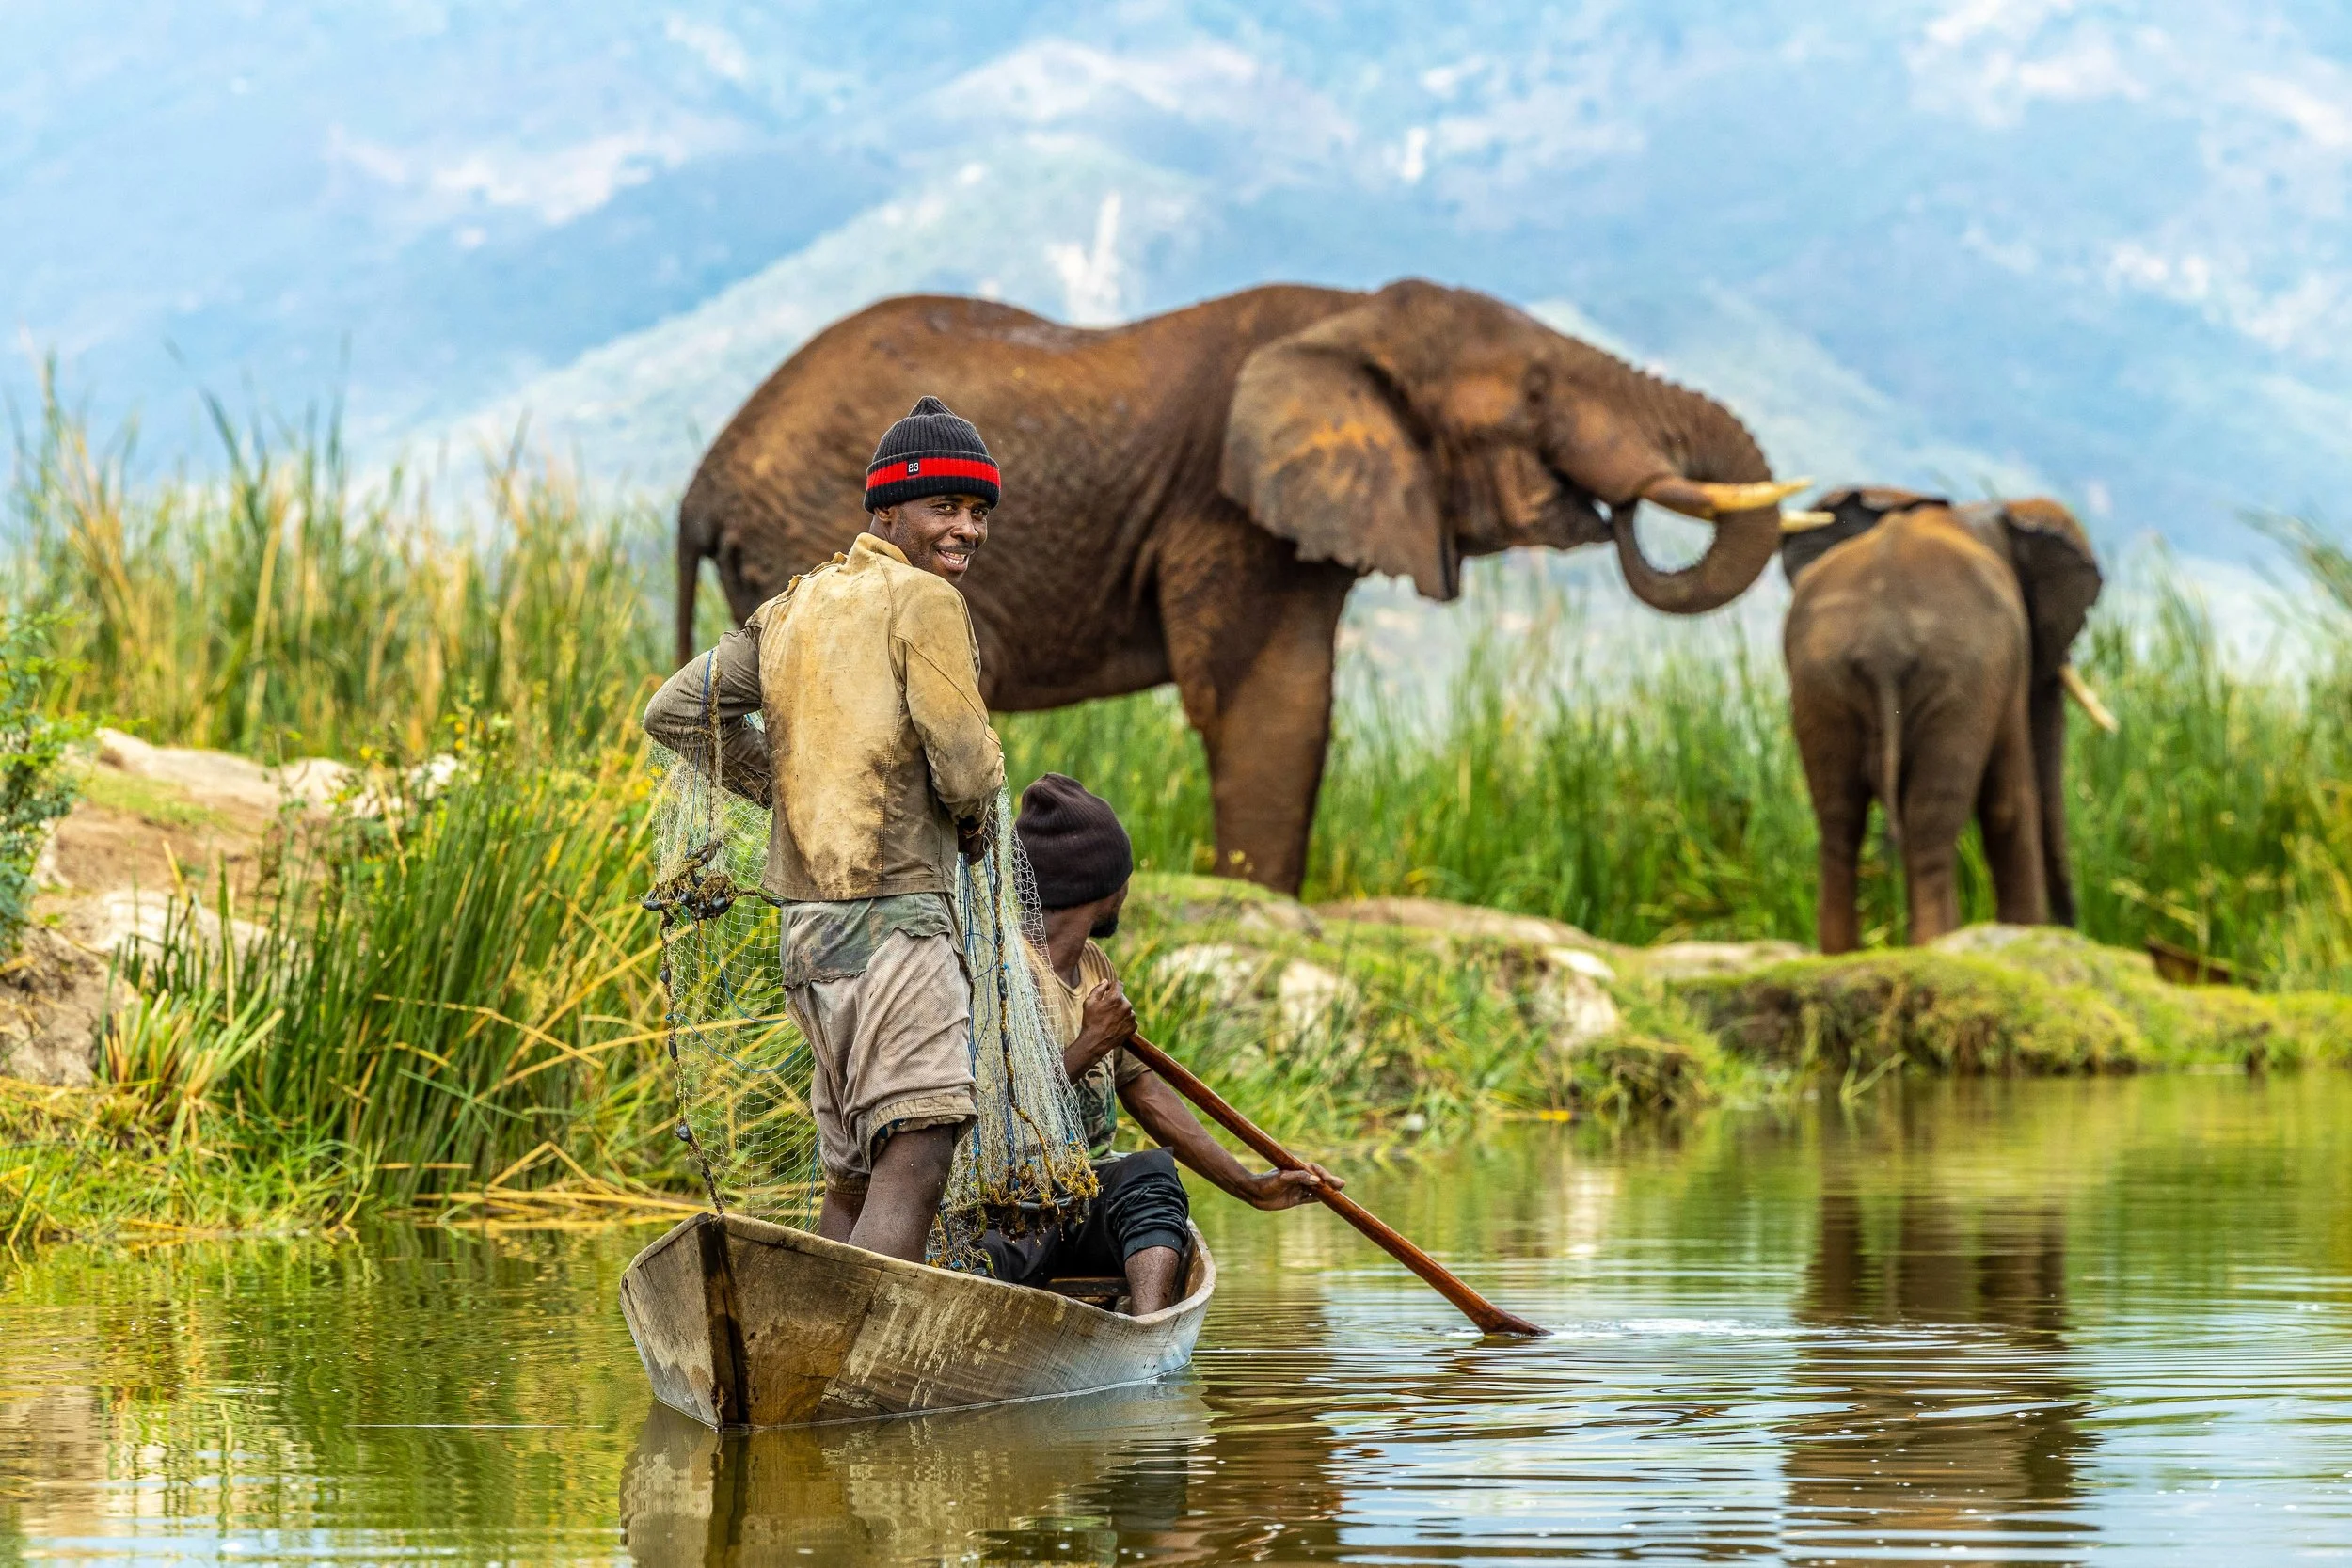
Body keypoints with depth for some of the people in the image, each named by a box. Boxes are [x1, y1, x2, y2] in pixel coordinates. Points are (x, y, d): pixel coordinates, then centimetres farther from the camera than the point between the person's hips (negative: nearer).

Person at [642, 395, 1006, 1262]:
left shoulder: (793, 608, 17)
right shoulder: (924, 601, -6)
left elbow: (675, 711, 14)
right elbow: (965, 766, -13)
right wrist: (972, 816, 9)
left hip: (809, 923, 9)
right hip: (894, 908, -9)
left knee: (854, 1170, 15)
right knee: (916, 1157, -16)